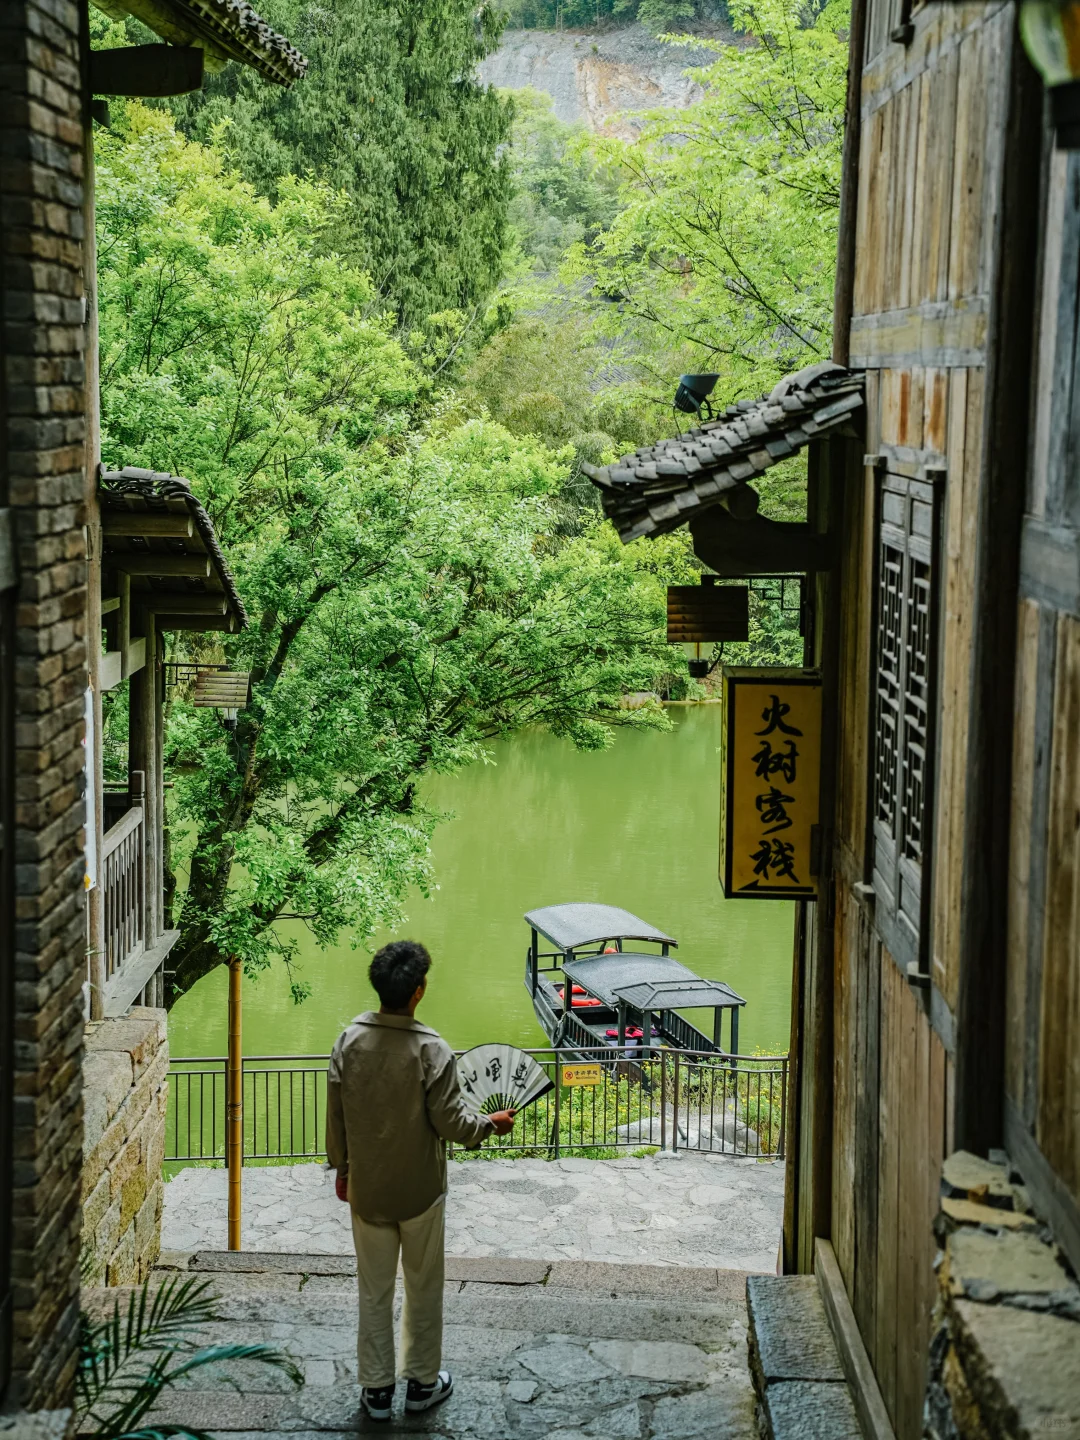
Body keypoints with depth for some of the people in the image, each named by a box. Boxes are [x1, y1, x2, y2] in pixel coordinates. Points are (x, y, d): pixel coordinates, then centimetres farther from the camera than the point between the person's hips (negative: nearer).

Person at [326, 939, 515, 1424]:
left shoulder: (350, 1040, -10)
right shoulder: (430, 1050, -21)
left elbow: (335, 1116, -1)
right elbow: (451, 1123, -16)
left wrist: (341, 1167, 14)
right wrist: (491, 1123, 3)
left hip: (366, 1189, 3)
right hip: (419, 1191, -3)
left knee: (374, 1291, 14)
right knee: (423, 1289, 15)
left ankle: (376, 1389, 23)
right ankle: (422, 1382, 27)